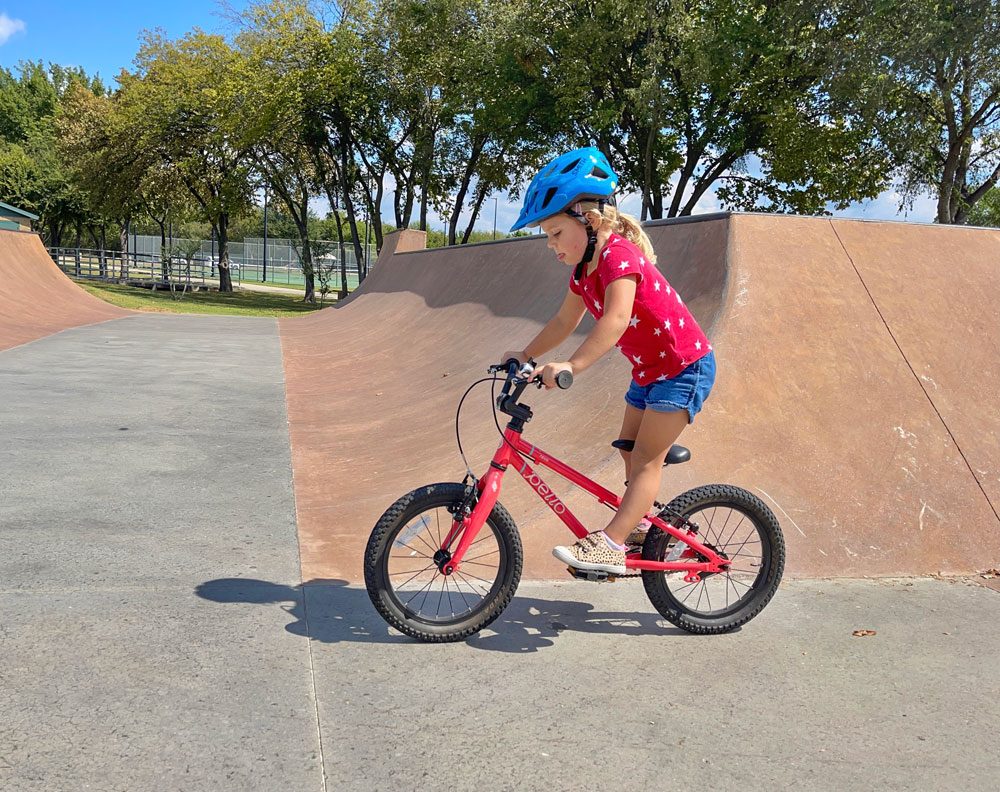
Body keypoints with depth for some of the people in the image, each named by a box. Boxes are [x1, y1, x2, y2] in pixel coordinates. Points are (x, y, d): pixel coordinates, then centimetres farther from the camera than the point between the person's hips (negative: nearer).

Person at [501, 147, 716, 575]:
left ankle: (609, 544, -13)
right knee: (630, 449, 15)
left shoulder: (619, 255, -26)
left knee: (646, 457, -11)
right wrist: (525, 355, 0)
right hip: (650, 369, 10)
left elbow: (615, 321, -41)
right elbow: (564, 321, 10)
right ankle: (639, 525, 29)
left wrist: (570, 366, -51)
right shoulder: (583, 270, 2)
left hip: (685, 367, -9)